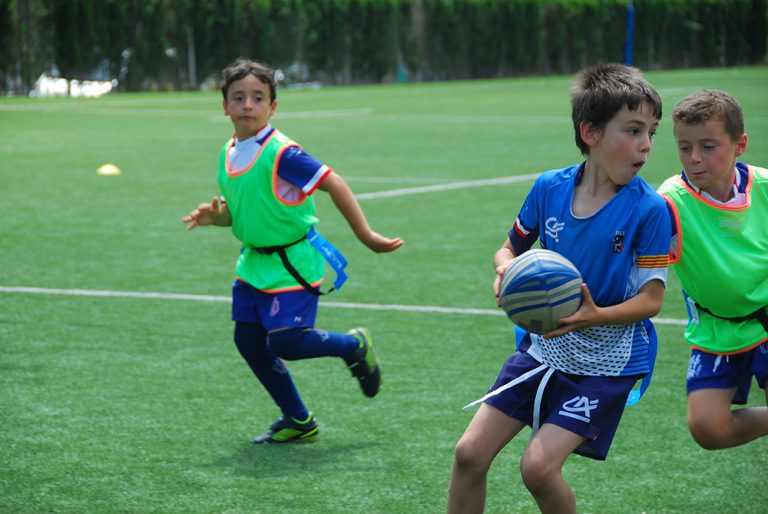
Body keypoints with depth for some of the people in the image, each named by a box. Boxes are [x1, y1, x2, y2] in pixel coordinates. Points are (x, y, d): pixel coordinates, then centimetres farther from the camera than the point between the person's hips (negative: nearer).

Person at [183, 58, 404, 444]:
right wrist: (214, 216, -6)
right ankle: (298, 421, 20)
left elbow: (334, 184, -20)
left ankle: (354, 345, 16)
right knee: (248, 340, 5)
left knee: (285, 342, -13)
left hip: (293, 261, -8)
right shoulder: (229, 154, 5)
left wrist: (366, 237, -22)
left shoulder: (281, 153, -20)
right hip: (254, 261, 8)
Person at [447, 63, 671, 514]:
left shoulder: (650, 210, -16)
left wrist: (597, 316, -31)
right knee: (471, 453, 0)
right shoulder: (549, 188, -4)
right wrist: (506, 268, -13)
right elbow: (511, 248, 12)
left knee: (539, 466, -17)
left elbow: (651, 299, -13)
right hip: (543, 345, 5)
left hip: (607, 359, -5)